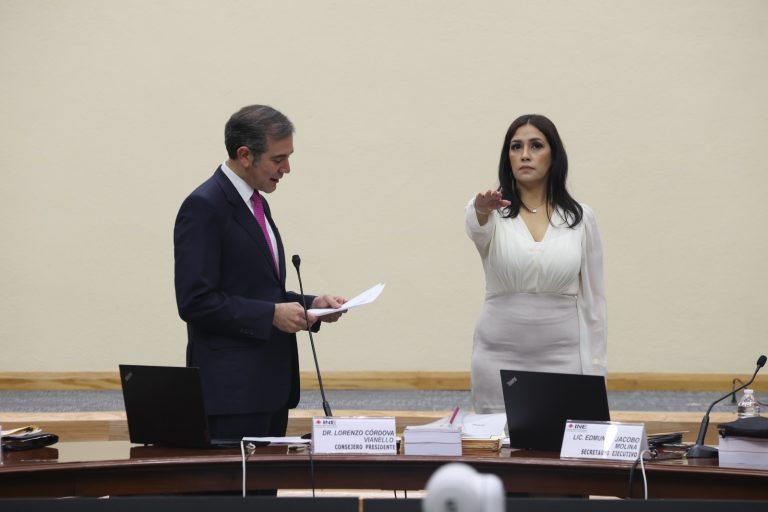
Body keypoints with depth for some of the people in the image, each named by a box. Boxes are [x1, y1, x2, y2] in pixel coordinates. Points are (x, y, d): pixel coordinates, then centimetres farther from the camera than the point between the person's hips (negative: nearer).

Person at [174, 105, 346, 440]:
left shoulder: (256, 204, 16)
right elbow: (196, 302, -19)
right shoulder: (204, 207, -13)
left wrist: (311, 304, 7)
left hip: (270, 385, 9)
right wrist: (272, 315, -19)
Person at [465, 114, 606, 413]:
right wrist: (481, 210, -52)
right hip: (500, 358, 0)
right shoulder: (492, 212, -1)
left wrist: (595, 370, 1)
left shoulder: (580, 218, 3)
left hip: (562, 358, 0)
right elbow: (477, 229, -27)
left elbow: (593, 297, 6)